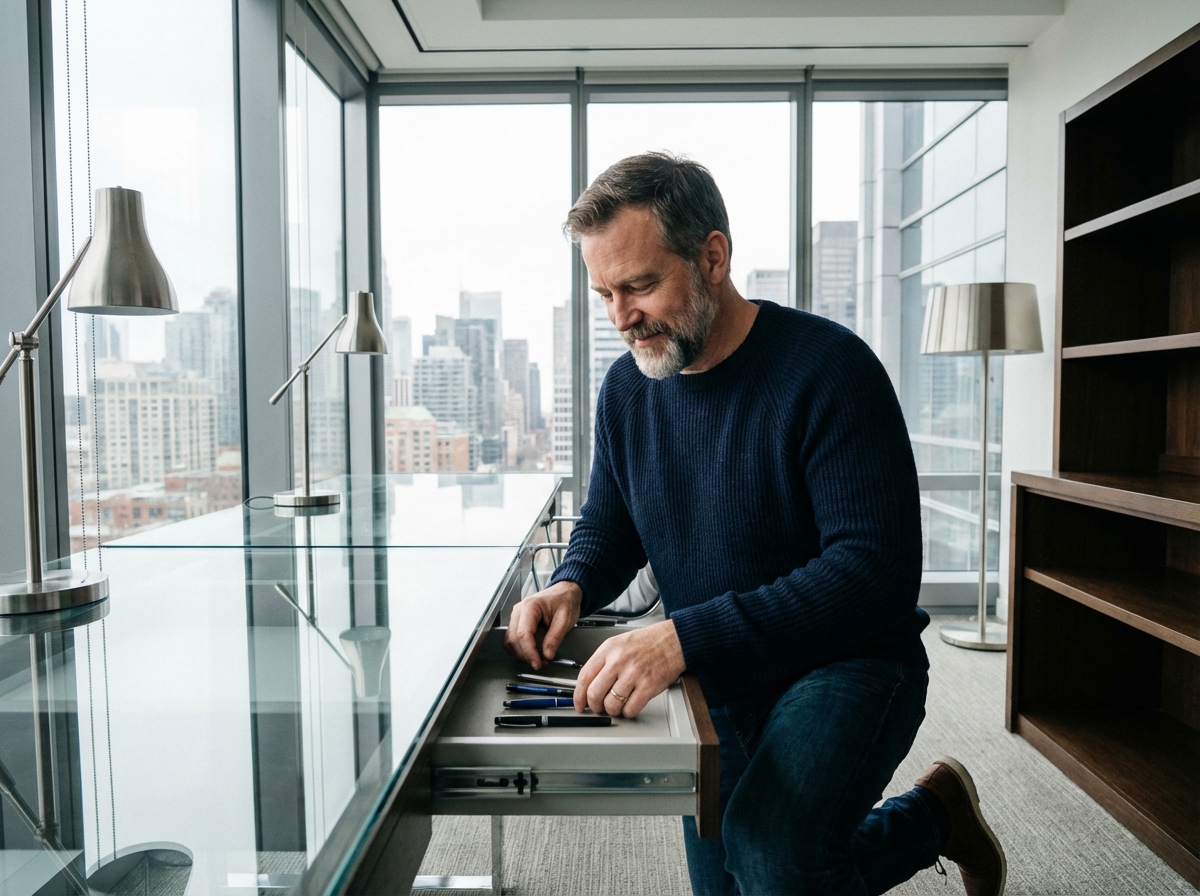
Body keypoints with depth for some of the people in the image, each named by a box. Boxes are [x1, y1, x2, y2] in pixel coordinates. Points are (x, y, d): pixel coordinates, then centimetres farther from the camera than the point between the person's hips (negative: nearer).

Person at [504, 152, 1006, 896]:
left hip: (846, 665, -6)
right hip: (718, 688, 7)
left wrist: (688, 636, -37)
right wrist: (572, 587, -14)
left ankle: (935, 815, 2)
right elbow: (608, 528, 10)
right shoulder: (628, 386, -2)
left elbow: (878, 569, -29)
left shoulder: (828, 367, -21)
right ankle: (928, 819, 35)